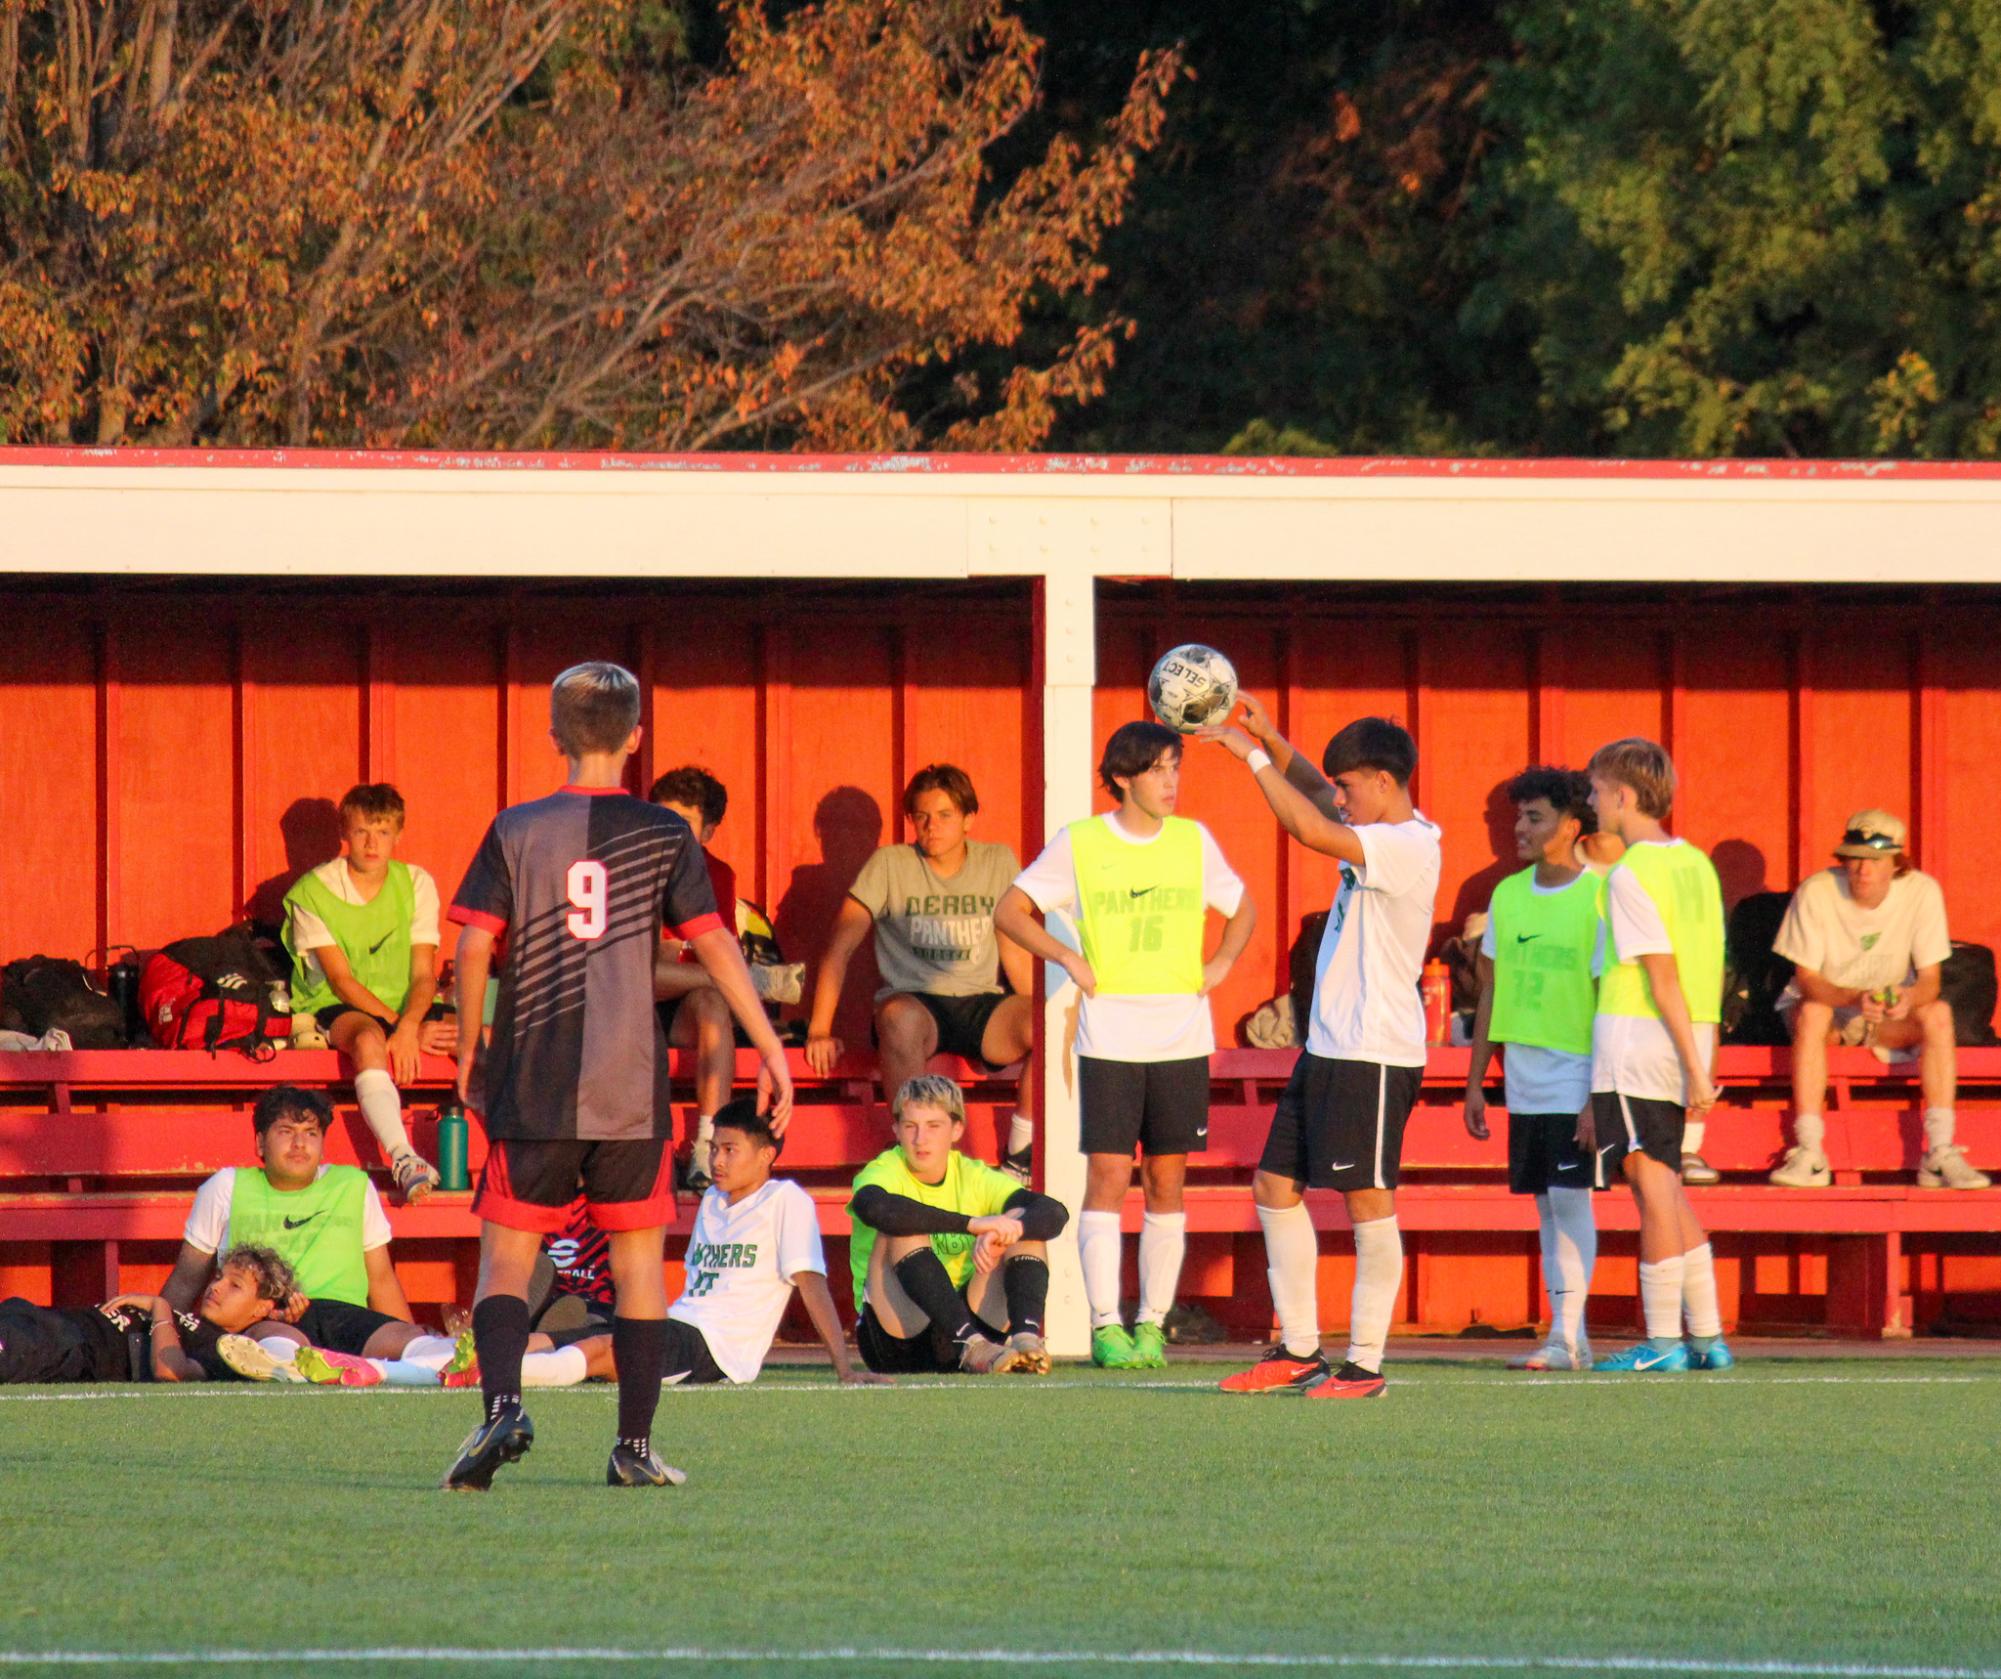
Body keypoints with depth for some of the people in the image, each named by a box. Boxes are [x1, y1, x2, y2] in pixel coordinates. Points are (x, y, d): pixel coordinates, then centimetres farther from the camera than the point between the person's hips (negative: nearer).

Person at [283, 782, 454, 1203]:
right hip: (337, 1009, -4)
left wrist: (409, 1027, -23)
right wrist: (405, 1029, -20)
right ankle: (403, 1160, -54)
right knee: (370, 1040, -40)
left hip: (404, 1007, 4)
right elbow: (342, 981, -11)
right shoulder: (314, 892, -5)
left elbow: (423, 974, -2)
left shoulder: (416, 884, 5)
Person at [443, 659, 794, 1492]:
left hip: (532, 1081, 0)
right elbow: (714, 942, -1)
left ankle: (501, 1404, -20)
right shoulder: (663, 835, 2)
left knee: (506, 1257, 3)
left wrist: (469, 1049, 10)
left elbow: (475, 946, -3)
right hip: (631, 1085, 1)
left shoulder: (516, 831, 1)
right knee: (638, 1257, 8)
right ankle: (635, 1446, 5)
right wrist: (770, 1048, 2)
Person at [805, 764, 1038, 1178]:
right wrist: (819, 1030, -10)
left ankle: (1018, 1158, -14)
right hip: (915, 1000, -3)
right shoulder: (890, 865, 0)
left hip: (982, 1005, 3)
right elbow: (841, 947, -2)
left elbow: (1014, 953, 12)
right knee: (902, 1020, -40)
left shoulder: (999, 862, 9)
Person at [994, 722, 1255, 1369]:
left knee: (1167, 1181, 4)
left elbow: (1242, 908, 22)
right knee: (1107, 1176, -8)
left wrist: (1223, 961, 5)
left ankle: (1152, 1323, 10)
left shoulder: (1194, 842, 7)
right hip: (1109, 1039, -3)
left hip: (1182, 1039, 3)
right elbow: (1010, 911, 4)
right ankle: (1105, 1325, -8)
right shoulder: (1080, 843, -1)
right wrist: (1068, 958, -7)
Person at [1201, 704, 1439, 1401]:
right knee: (1276, 1185, 11)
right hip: (1329, 1048, 10)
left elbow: (1312, 828, -27)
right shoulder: (1381, 837, 13)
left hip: (1376, 1055, -10)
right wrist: (1270, 740, 11)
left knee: (1368, 1198, -6)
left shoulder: (1408, 847, -16)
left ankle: (1366, 1363, -2)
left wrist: (1253, 755, -20)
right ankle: (1299, 1350, 16)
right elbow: (1315, 793, 28)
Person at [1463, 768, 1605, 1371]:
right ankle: (1566, 1336, 10)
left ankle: (1568, 1336, -11)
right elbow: (1492, 991, 16)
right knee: (1547, 1206, 7)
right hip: (1524, 1079, 6)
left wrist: (1601, 1092, -14)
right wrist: (1475, 1081, 14)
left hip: (1577, 1075, -6)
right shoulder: (1508, 895, 10)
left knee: (1570, 1197, -10)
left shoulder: (1598, 896, -8)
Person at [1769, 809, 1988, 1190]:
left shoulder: (1922, 892, -15)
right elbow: (1807, 980, -18)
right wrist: (1854, 999, -39)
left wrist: (1909, 998, -38)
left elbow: (1930, 980, -13)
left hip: (1890, 1015, 2)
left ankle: (1940, 1154, -30)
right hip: (1825, 1001, -2)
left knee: (1938, 1014, -28)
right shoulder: (1816, 893, -20)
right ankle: (1809, 1155, -38)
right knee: (1811, 1013, -36)